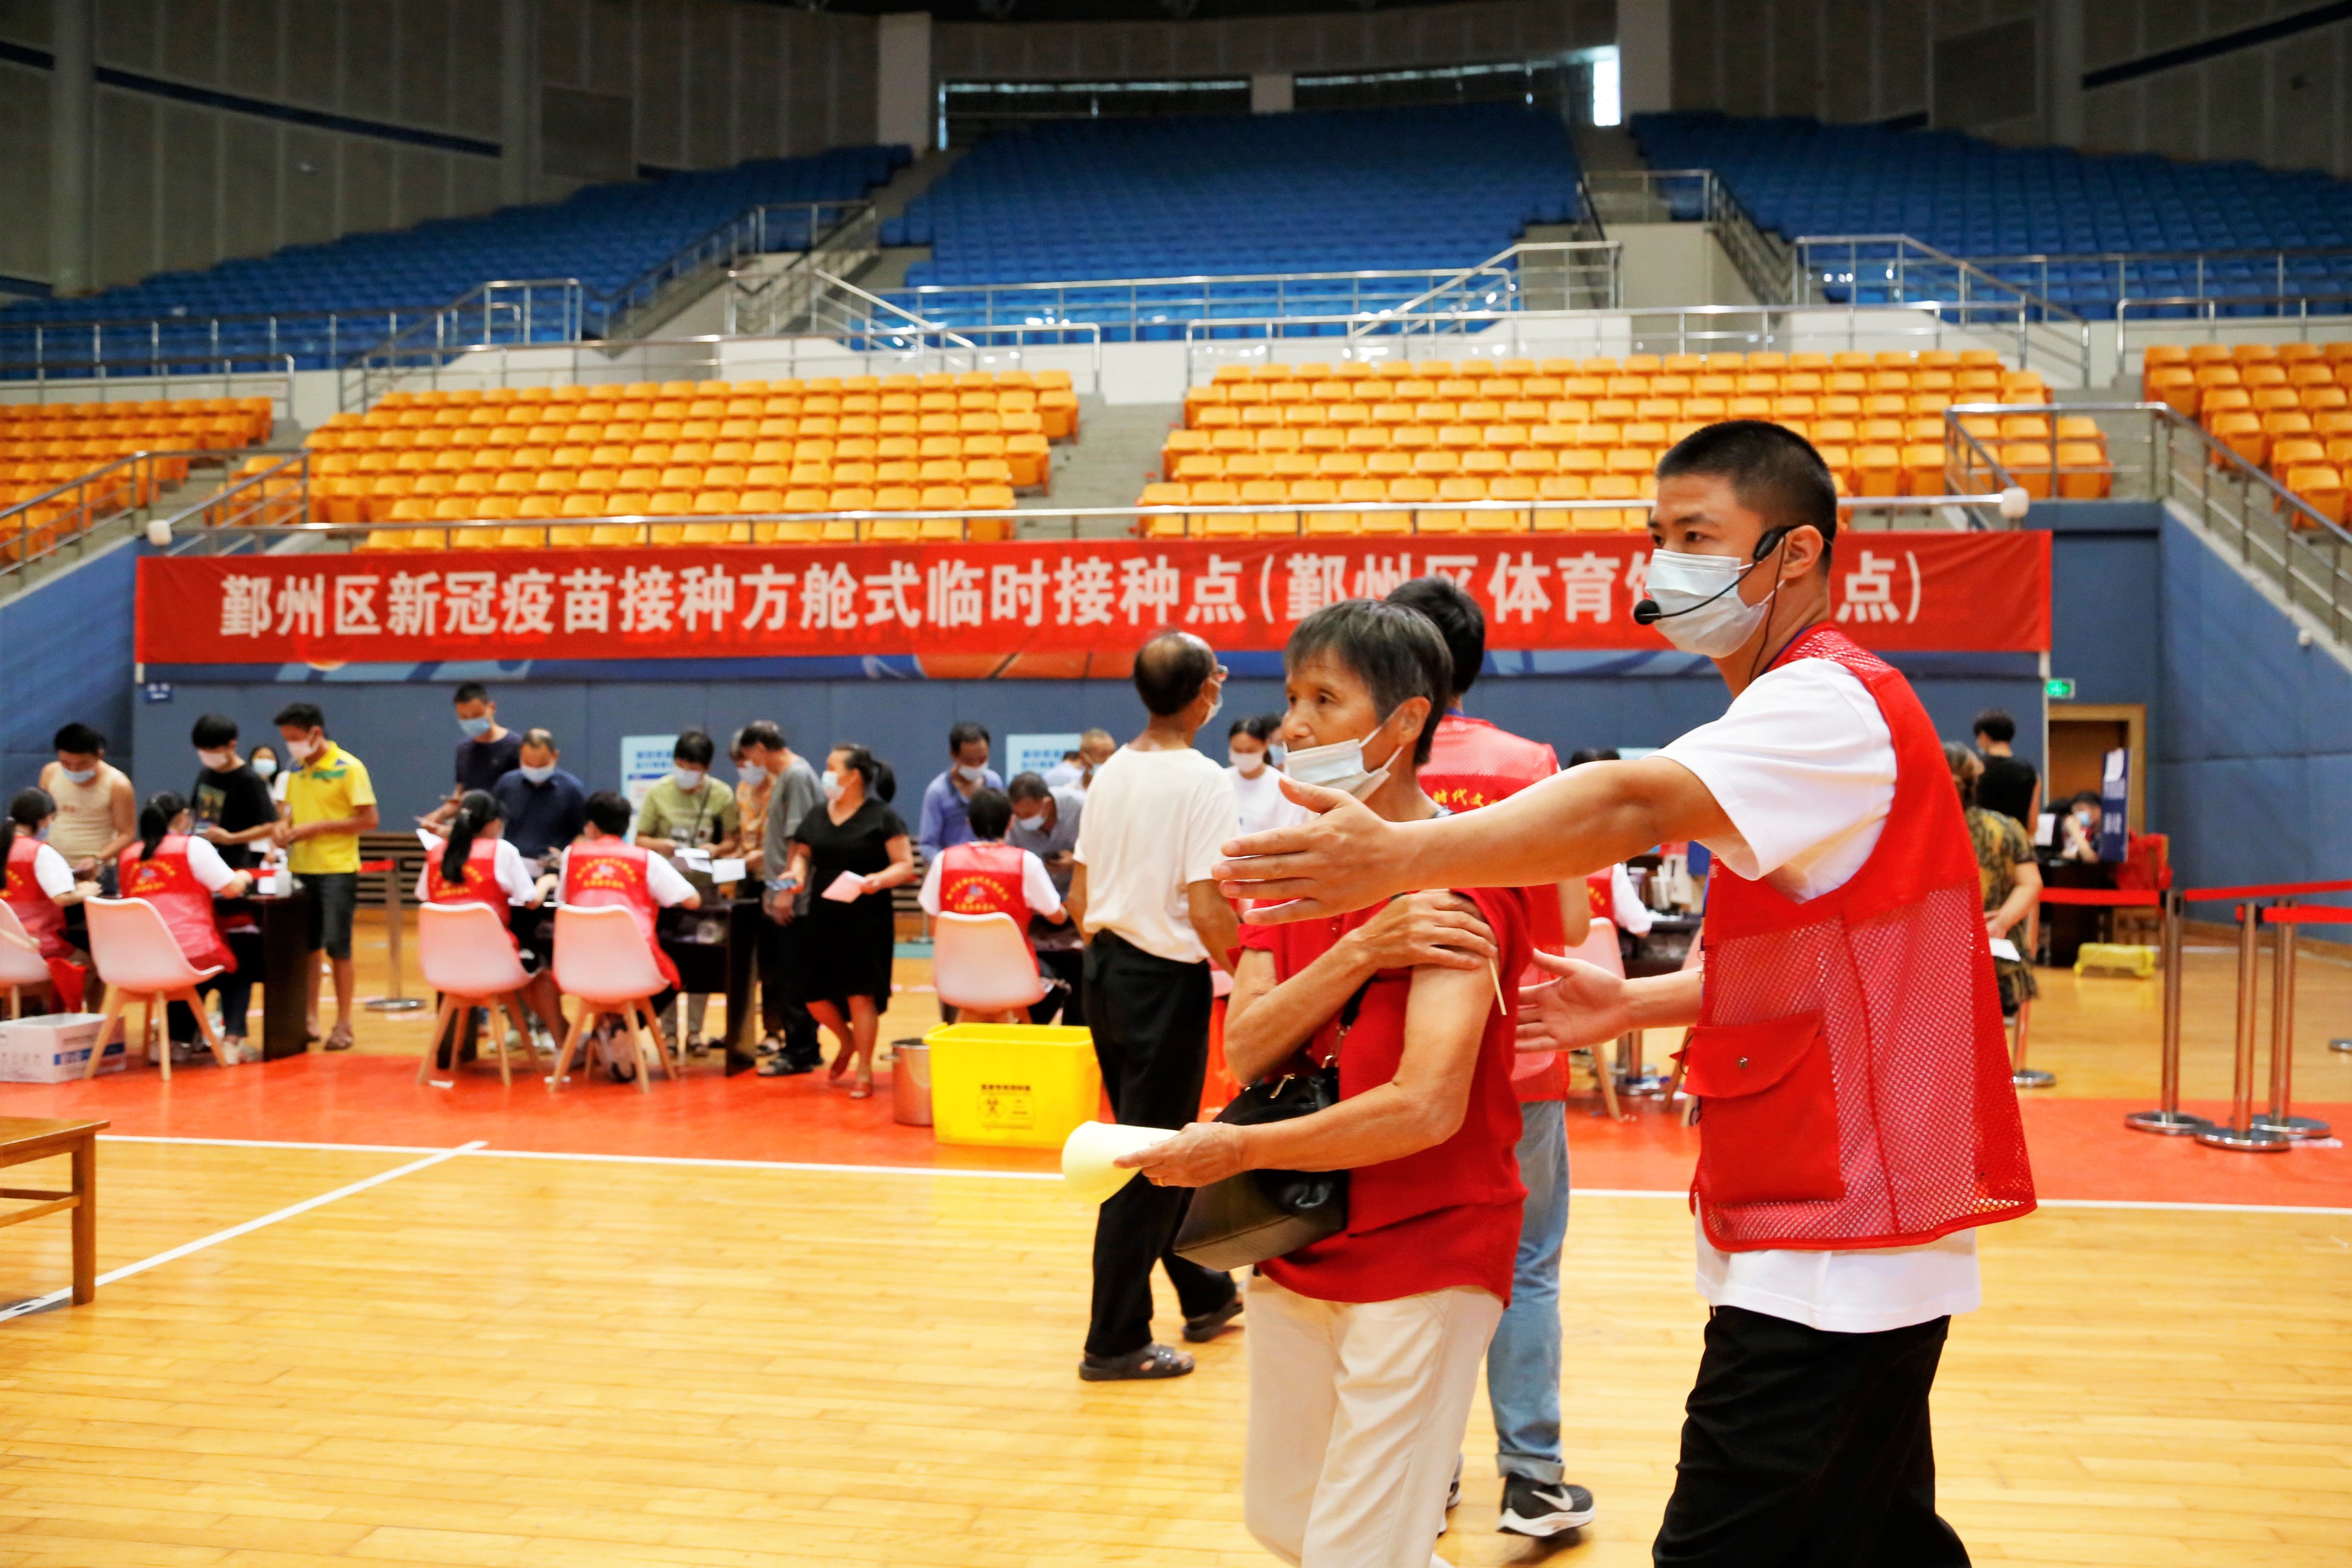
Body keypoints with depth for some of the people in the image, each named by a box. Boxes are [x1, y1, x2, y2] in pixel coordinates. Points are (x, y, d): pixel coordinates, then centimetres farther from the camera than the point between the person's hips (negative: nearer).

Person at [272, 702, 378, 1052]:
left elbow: (369, 820, -13)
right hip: (300, 869, 6)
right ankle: (309, 1019, 18)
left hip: (337, 870, -6)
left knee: (337, 947, -2)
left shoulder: (349, 768, -9)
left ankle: (343, 1024, 7)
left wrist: (316, 828, -17)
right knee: (305, 946, 8)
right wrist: (284, 825, -2)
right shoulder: (297, 769, 10)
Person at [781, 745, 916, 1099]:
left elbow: (905, 866, -7)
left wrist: (879, 880, -25)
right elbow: (803, 854, 17)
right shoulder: (817, 817, 10)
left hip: (866, 920, -5)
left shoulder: (882, 817, -5)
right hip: (823, 917, 5)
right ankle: (847, 1041, 35)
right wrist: (797, 873, -5)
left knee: (860, 995, -3)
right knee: (815, 995, 5)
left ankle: (864, 1072, 11)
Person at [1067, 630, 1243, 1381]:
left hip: (1107, 969, 8)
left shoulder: (1111, 772, 6)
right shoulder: (1201, 780, -16)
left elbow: (1080, 894, 11)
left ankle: (1206, 1294, 36)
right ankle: (1115, 1342, 9)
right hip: (1166, 979, -8)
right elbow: (1206, 910, -21)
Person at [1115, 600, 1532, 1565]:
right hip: (1296, 1255, 8)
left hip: (1425, 1257, -7)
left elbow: (1427, 1107, -26)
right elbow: (1245, 1053, -5)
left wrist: (1240, 1151, -16)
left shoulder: (1457, 878, -16)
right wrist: (1361, 953, -21)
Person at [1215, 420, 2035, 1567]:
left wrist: (1404, 857, -42)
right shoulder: (1804, 712, 19)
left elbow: (1637, 804, -33)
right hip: (1851, 1230, 11)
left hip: (1833, 1249, -11)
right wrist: (1635, 1005, 11)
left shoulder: (1832, 702, -15)